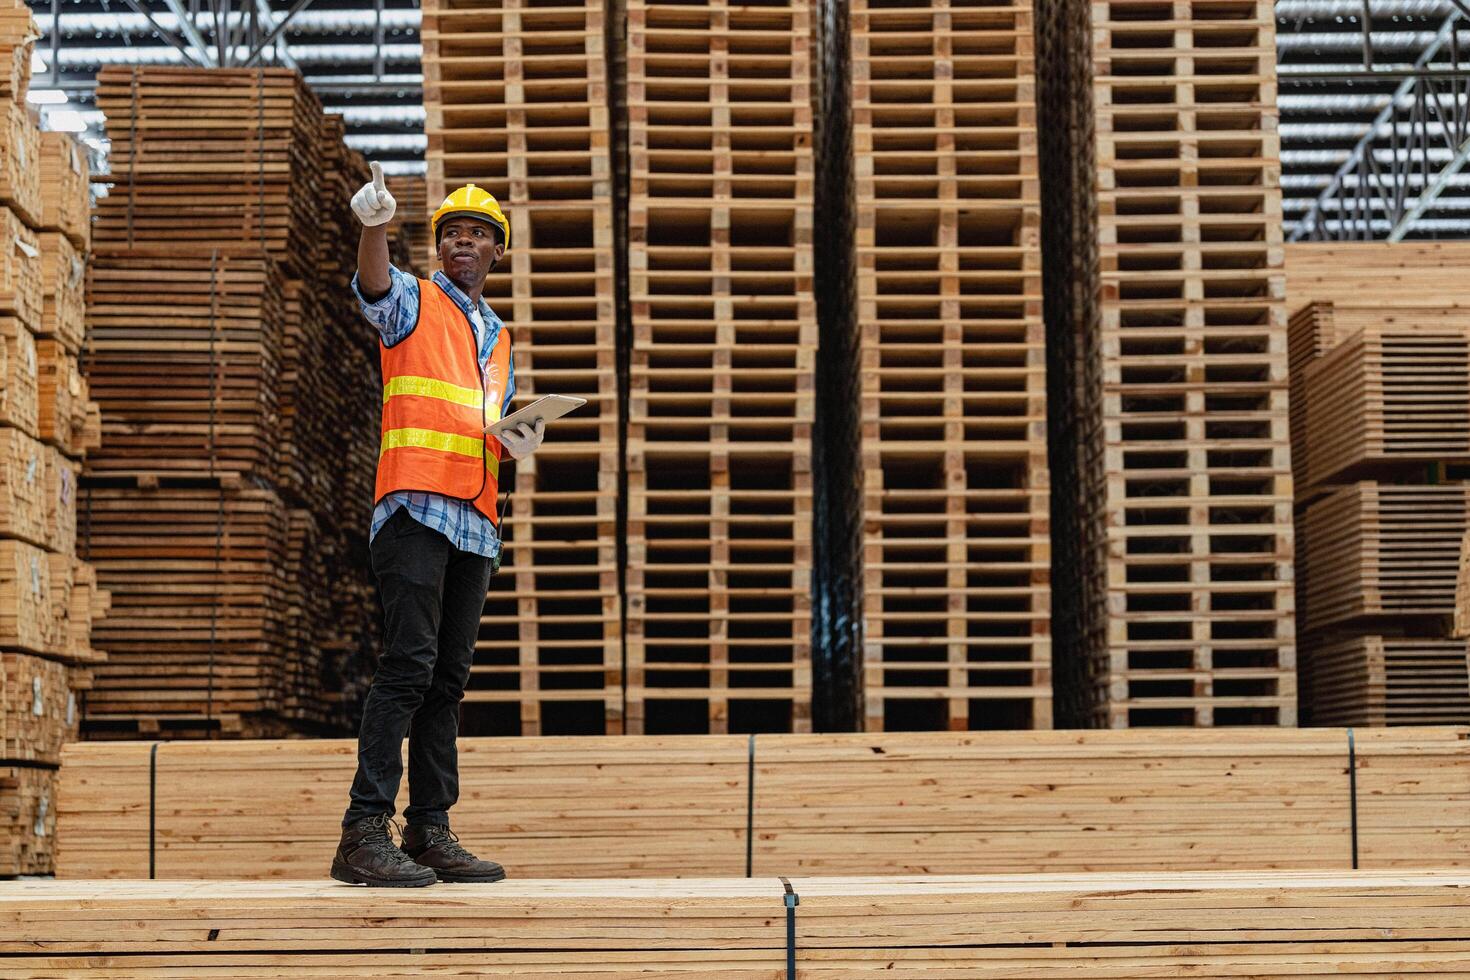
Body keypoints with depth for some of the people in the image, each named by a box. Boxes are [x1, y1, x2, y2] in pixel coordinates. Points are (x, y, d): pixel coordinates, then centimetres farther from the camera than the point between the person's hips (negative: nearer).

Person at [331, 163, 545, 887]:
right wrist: (374, 224, -38)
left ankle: (430, 833, 9)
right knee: (409, 663, -16)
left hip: (475, 521, 7)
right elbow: (372, 285, -18)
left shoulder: (499, 339, 25)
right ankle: (365, 834, -17)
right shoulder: (412, 303, 6)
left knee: (448, 677, 6)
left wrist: (517, 445, 7)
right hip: (415, 506, -7)